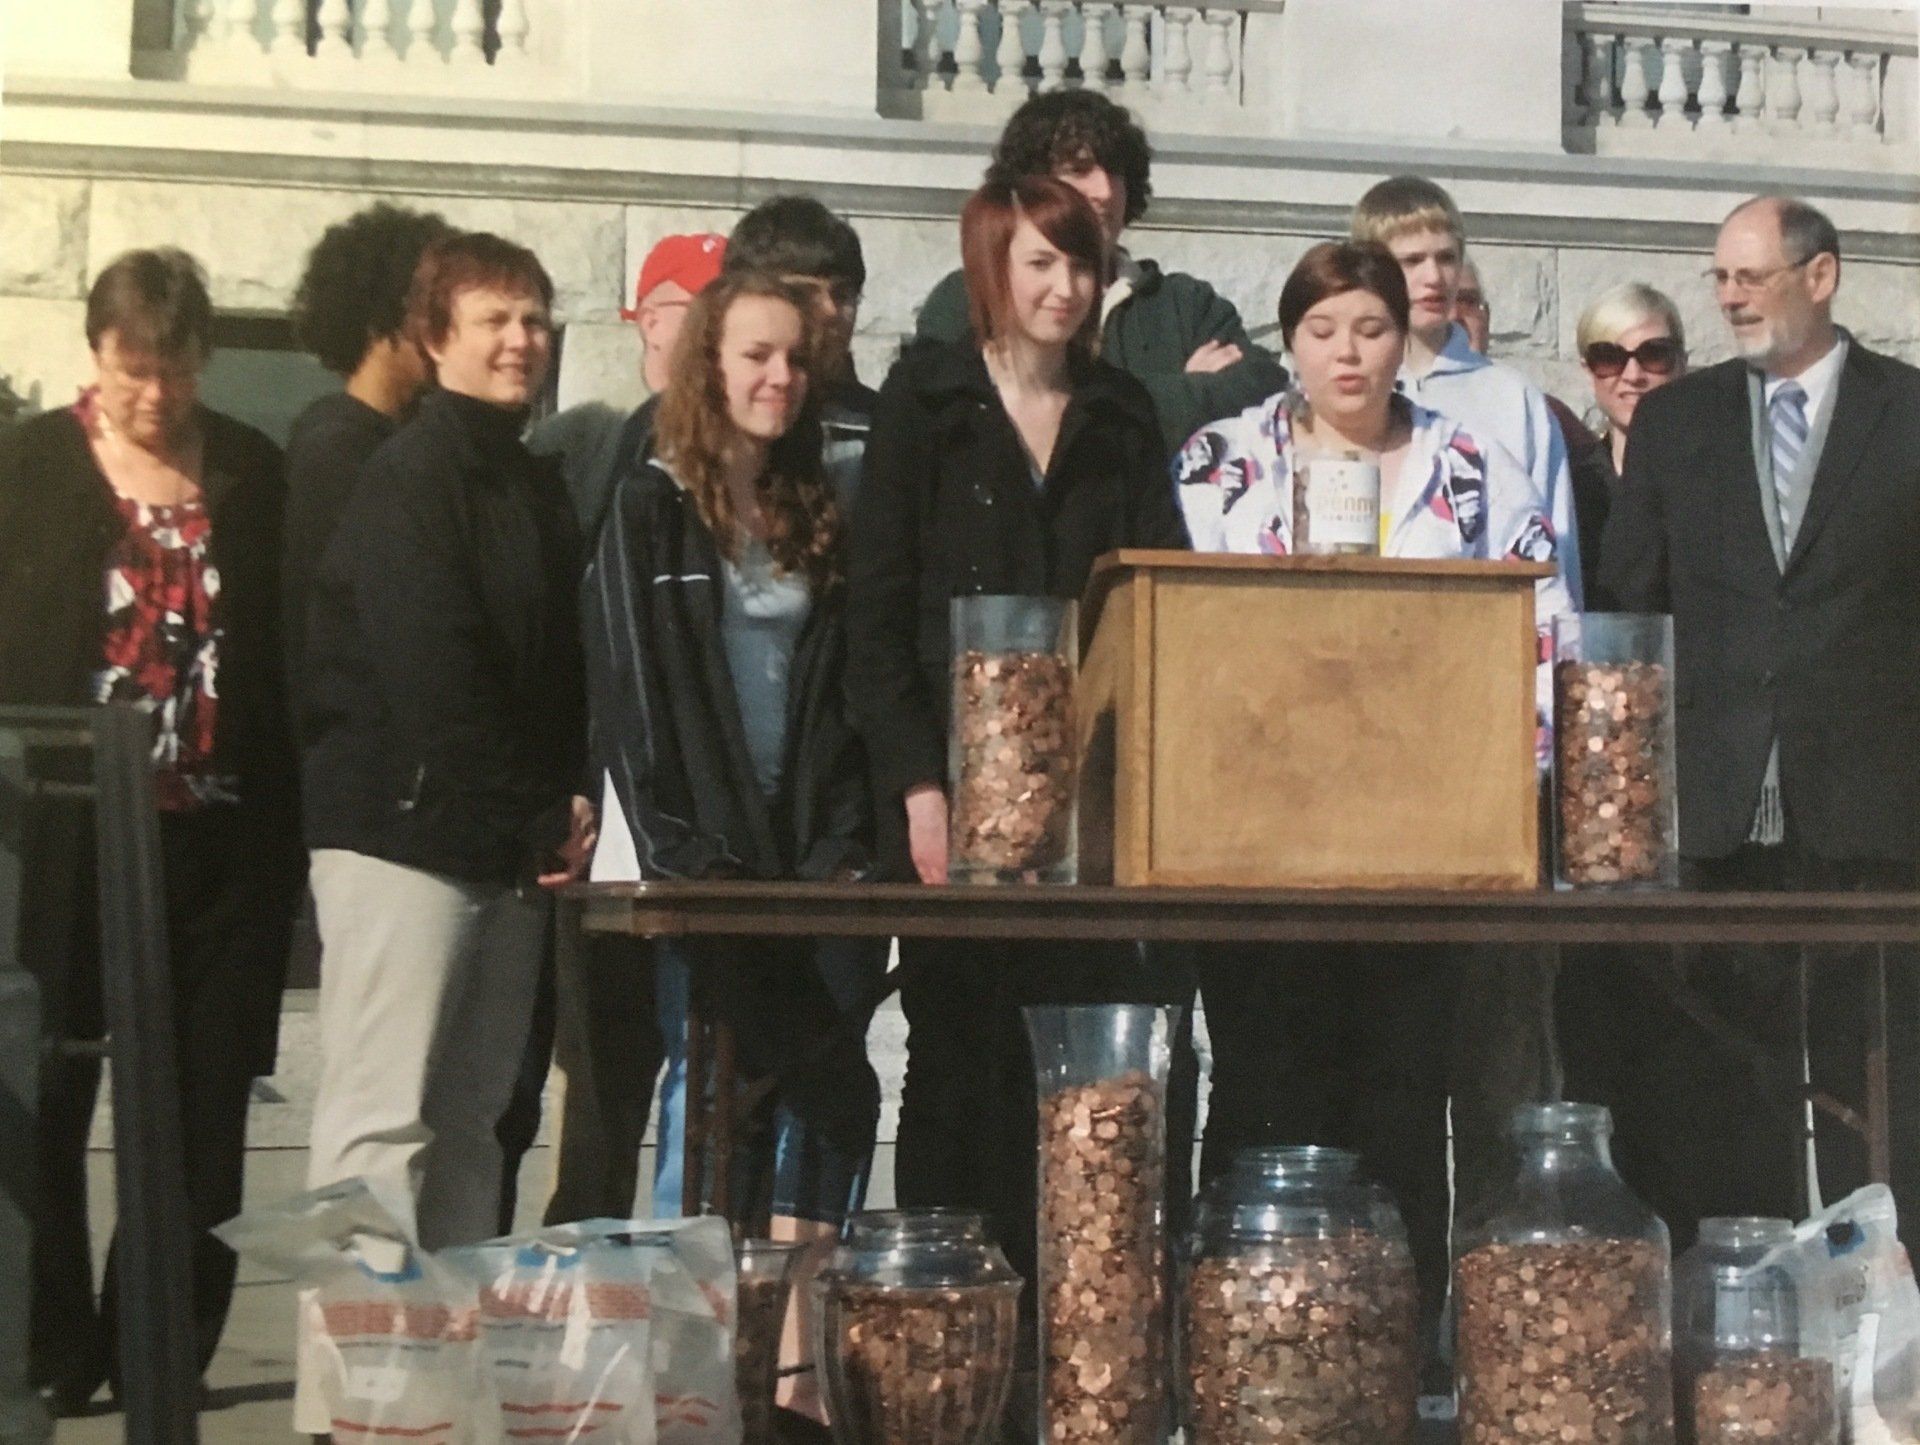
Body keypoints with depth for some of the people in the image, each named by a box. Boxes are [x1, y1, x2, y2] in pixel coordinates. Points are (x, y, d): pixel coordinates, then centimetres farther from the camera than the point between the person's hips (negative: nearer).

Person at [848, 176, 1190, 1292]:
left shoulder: (1124, 417, 14)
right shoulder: (927, 403, 4)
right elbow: (877, 608, -1)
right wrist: (917, 781, -9)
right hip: (956, 779, -2)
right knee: (960, 1053, -1)